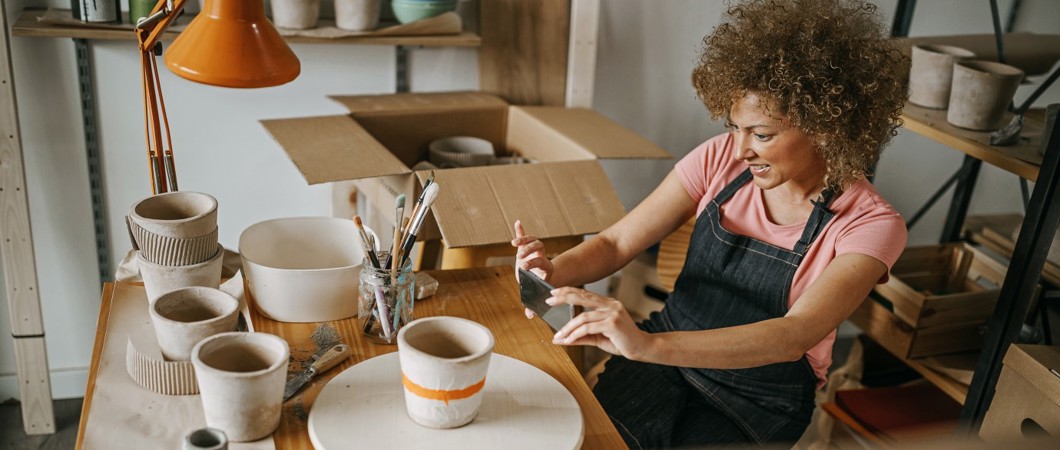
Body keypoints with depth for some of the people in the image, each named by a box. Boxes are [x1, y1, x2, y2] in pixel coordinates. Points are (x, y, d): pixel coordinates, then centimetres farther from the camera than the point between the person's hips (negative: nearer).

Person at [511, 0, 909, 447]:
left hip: (759, 398, -1)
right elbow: (615, 244, -6)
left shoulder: (871, 225, -17)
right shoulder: (722, 159, -7)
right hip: (668, 354, 2)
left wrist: (648, 345, -46)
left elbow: (795, 335, -32)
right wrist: (554, 271, -30)